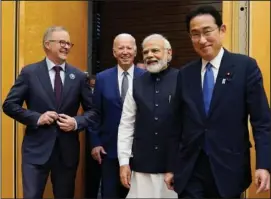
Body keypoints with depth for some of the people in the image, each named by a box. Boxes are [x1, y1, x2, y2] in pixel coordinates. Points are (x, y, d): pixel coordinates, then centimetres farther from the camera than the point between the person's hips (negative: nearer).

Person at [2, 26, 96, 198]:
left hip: (68, 150, 3)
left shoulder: (79, 76, 4)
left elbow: (92, 110, 7)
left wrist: (76, 122, -12)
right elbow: (9, 105, -2)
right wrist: (36, 118, -14)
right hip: (36, 149, -2)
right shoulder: (29, 72, -2)